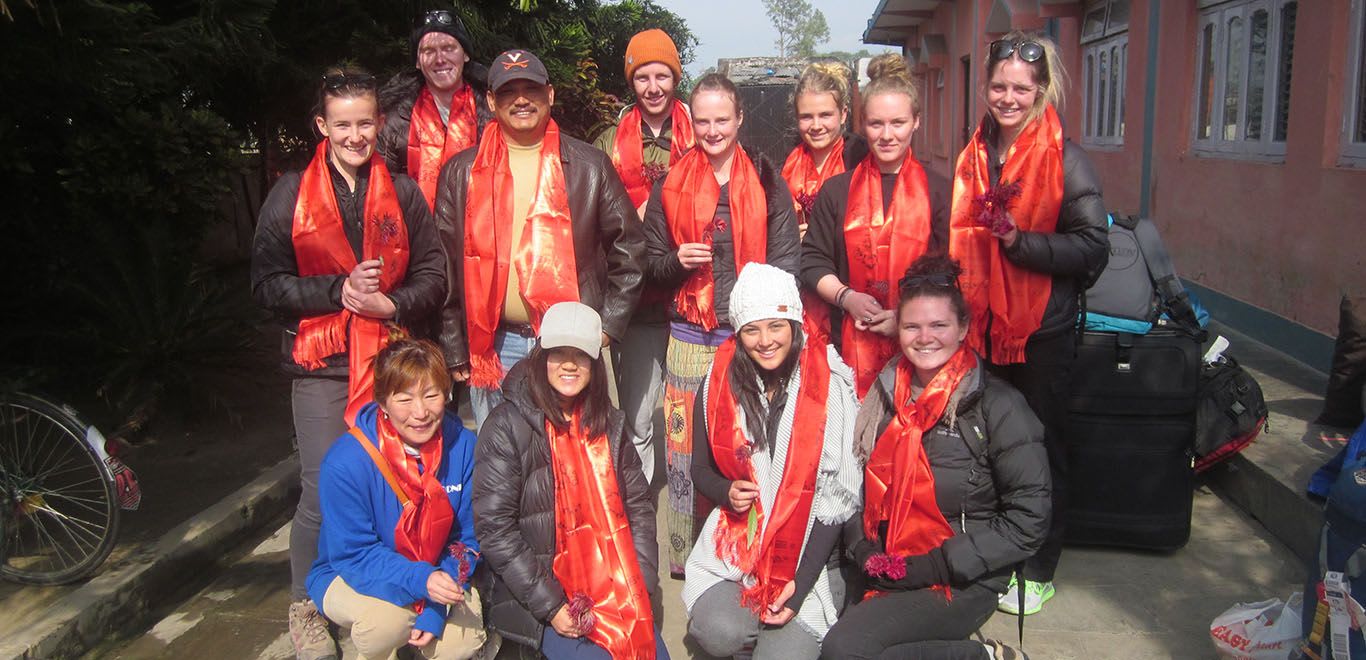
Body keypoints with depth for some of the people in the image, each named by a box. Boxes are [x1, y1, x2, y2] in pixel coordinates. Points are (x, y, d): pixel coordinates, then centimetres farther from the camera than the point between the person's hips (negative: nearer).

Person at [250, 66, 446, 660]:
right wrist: (338, 290, -12)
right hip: (321, 367, -1)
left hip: (391, 361, 2)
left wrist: (391, 303, -11)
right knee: (323, 492, -3)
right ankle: (305, 608, 19)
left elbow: (433, 276, 8)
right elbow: (267, 282, 1)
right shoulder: (291, 195, 4)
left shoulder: (402, 194, 8)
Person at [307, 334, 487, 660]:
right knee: (389, 621, -33)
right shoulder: (346, 462, -25)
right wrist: (420, 581, -36)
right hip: (350, 576, -3)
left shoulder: (463, 446, -16)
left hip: (437, 574, 3)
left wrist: (436, 609, -19)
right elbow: (352, 554, -20)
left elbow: (468, 536, -7)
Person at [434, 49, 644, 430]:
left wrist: (609, 326, 1)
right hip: (492, 347, 1)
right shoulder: (461, 173, 7)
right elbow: (445, 265, 8)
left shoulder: (590, 167, 6)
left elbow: (628, 249, 8)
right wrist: (454, 351, 5)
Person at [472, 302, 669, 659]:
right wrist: (550, 606, -14)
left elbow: (639, 506, 10)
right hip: (536, 600, -4)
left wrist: (641, 586, -2)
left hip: (613, 592, 5)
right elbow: (494, 528, -11)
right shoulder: (507, 427, -8)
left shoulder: (610, 425, 9)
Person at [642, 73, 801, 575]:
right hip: (690, 340, 1)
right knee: (685, 449, 2)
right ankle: (687, 556, 16)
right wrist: (678, 261, -9)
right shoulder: (670, 186, 9)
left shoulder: (767, 184, 5)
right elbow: (651, 264, 13)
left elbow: (785, 262, 3)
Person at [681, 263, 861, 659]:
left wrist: (801, 583, -14)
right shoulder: (718, 385, -1)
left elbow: (839, 495, -9)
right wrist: (726, 492, -14)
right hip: (735, 545, 2)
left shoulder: (830, 387, -9)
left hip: (811, 551, -1)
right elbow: (701, 470, 11)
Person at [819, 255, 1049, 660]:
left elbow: (1028, 519, -10)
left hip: (961, 584, -6)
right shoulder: (886, 394, 7)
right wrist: (864, 551, -3)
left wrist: (934, 566, -13)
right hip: (885, 574, 6)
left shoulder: (998, 406, -8)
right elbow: (858, 486, 14)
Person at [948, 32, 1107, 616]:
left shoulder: (1066, 161, -9)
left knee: (1039, 445, 7)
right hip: (980, 322, 5)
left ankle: (1038, 571, 22)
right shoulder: (973, 157, 9)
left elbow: (1093, 247, -14)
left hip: (1043, 328, -5)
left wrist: (1020, 241, -24)